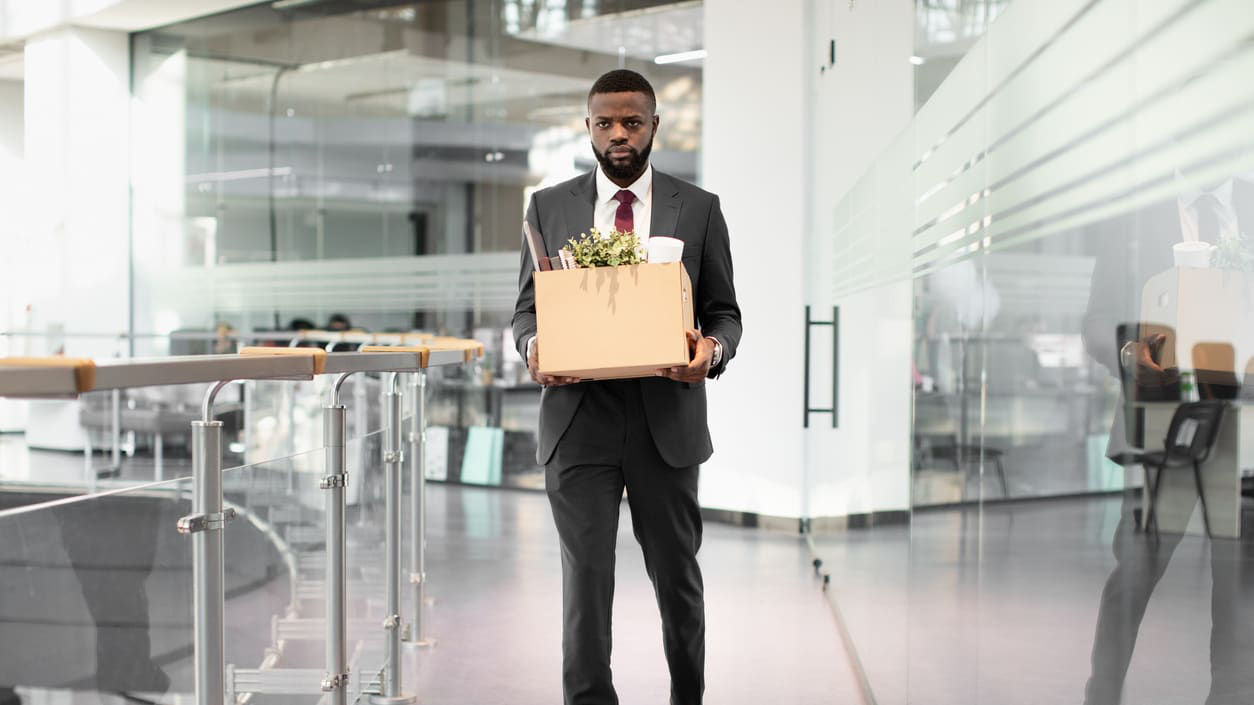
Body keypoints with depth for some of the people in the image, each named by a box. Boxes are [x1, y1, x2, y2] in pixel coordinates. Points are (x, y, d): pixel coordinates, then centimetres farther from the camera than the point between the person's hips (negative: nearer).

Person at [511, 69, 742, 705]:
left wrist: (713, 348, -15)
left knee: (677, 576, 11)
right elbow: (527, 307, 11)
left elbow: (724, 312, 8)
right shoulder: (550, 207, 8)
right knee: (585, 579, -3)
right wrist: (533, 344, -12)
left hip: (666, 419, 0)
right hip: (579, 419, 0)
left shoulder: (698, 209, 6)